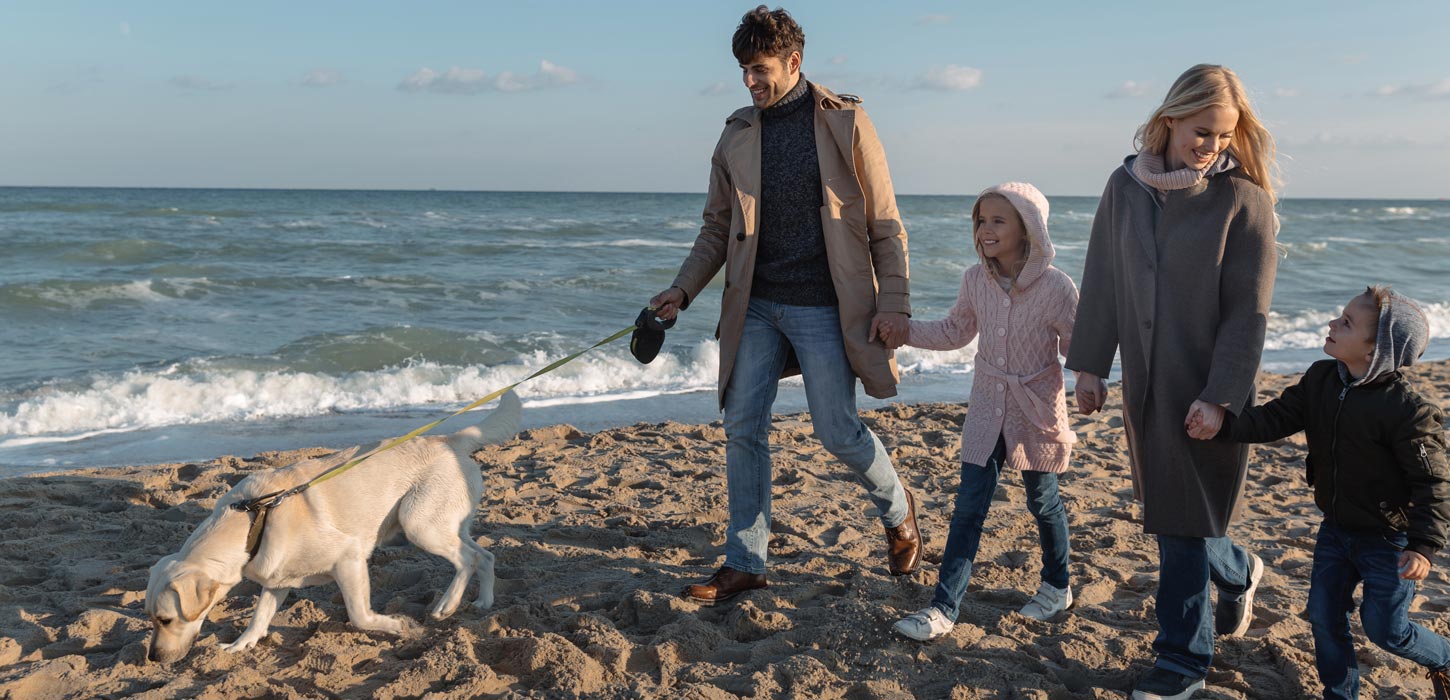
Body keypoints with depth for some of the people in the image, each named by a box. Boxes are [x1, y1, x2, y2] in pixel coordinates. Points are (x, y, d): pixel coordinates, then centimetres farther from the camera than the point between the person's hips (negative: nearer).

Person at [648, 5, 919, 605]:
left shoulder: (845, 123, -3)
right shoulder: (737, 135, 8)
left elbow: (884, 224, -2)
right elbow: (718, 228, 13)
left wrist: (893, 302, -9)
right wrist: (683, 289, 0)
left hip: (823, 308, -4)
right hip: (755, 307, 5)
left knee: (838, 432, -1)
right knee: (742, 428, 3)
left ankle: (898, 513, 30)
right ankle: (745, 563, 15)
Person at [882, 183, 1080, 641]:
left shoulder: (1056, 286, -18)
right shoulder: (976, 280, -6)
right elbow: (956, 332, 10)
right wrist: (906, 332, 0)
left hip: (1037, 409, -3)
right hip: (988, 407, 3)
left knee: (1043, 502, 14)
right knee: (969, 507, 0)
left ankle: (1057, 587, 39)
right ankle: (944, 607, 3)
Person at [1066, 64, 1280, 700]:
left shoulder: (1242, 199, -9)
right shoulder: (1126, 186, 2)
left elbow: (1248, 312, -11)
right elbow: (1102, 281, 8)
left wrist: (1219, 396, -16)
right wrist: (1090, 364, 7)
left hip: (1207, 386, -4)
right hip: (1146, 384, 4)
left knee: (1183, 524, 0)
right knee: (1172, 512, 15)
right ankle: (1238, 574, 46)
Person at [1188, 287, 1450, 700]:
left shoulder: (1407, 410, -26)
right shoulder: (1320, 379, -6)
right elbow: (1276, 419, -7)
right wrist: (1223, 426, -22)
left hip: (1388, 538, -6)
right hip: (1336, 528, 6)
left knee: (1384, 627, 5)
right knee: (1324, 615, 10)